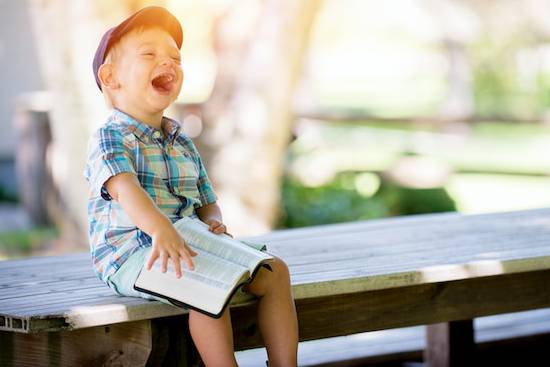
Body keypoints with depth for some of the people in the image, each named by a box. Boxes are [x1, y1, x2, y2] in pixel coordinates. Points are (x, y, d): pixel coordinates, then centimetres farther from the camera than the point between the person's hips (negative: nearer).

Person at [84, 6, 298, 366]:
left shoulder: (182, 143, 18)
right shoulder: (109, 138, -8)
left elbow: (207, 202, 21)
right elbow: (124, 188, -28)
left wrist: (214, 223, -6)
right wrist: (160, 229, -47)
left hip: (190, 247, 8)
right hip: (130, 255, -8)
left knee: (274, 270, -3)